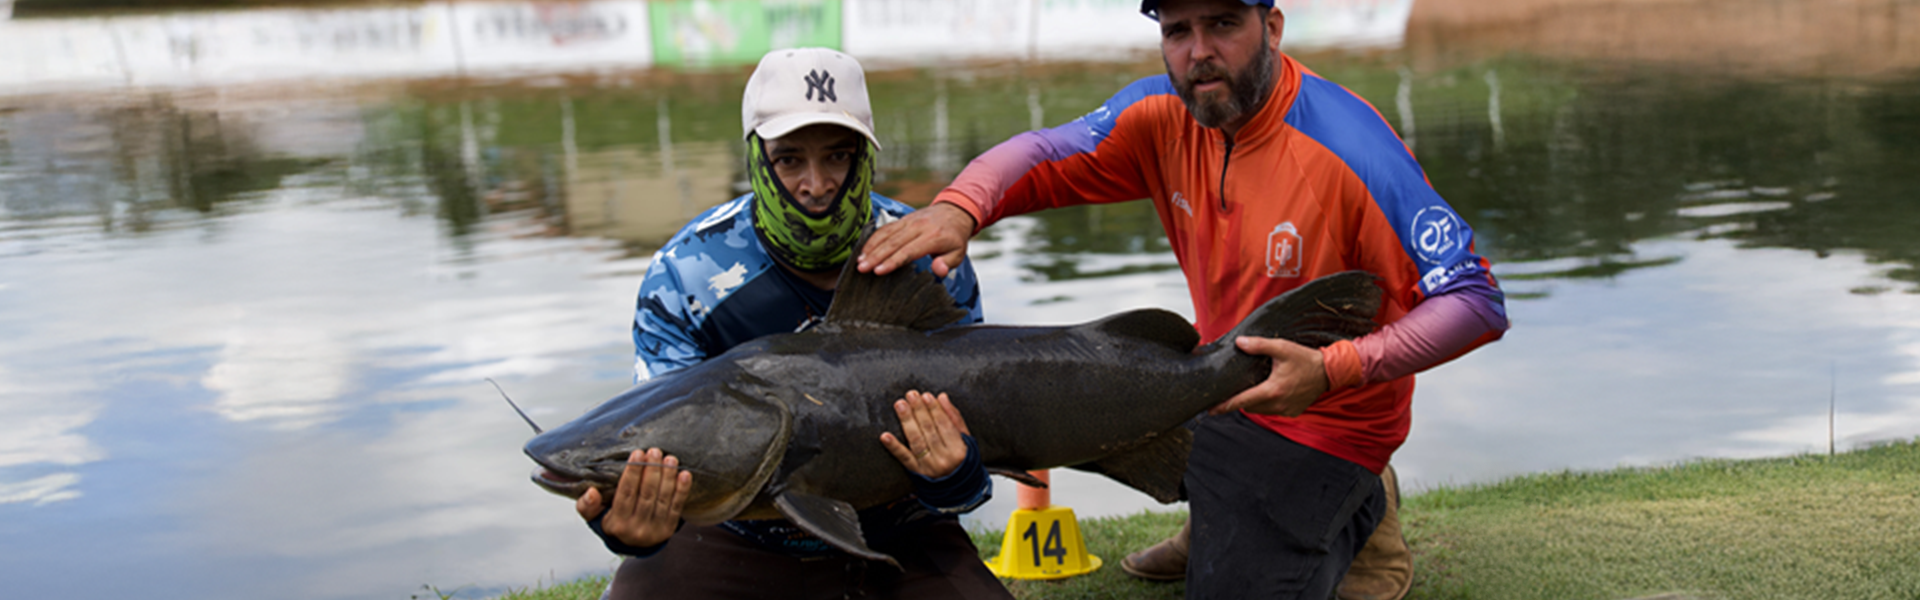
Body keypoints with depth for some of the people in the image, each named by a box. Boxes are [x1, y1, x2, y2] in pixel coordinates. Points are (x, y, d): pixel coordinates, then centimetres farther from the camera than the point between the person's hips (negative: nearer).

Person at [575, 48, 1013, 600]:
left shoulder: (931, 268, -11)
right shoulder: (685, 275, -15)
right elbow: (661, 456, -16)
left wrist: (952, 479, -31)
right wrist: (631, 526, -39)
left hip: (895, 536, 2)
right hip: (741, 538, -1)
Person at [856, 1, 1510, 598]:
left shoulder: (1352, 151, -29)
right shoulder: (1164, 115, -10)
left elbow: (1475, 301, -27)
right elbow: (1044, 154, -10)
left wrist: (1334, 369, -39)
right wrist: (958, 208, -33)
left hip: (1323, 415, -7)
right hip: (1217, 387, 7)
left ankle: (1357, 511, 16)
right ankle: (1223, 520, 26)